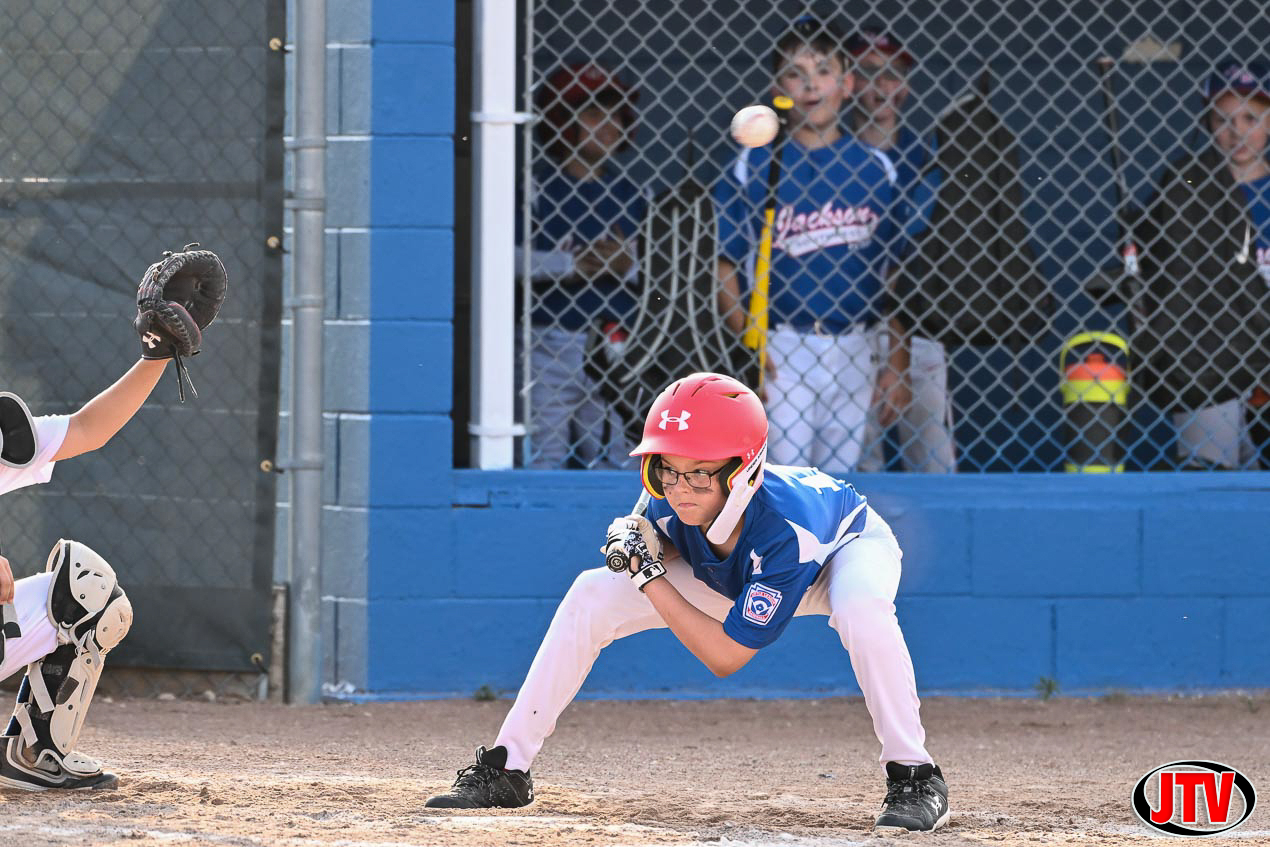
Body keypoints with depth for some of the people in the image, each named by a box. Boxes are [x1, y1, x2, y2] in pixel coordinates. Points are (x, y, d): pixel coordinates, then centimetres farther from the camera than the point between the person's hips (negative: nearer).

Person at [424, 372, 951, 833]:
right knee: (591, 596, -12)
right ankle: (507, 769, -2)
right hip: (729, 573, 5)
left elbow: (726, 657, -36)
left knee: (862, 608, -42)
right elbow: (673, 546, -4)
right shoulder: (672, 496, -31)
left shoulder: (786, 529, -44)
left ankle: (914, 780, -26)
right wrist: (640, 546, -27)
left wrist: (649, 576, -37)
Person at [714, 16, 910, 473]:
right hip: (782, 351, -3)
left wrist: (897, 365, 5)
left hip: (857, 353, 3)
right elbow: (724, 266, 0)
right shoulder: (753, 166, 1)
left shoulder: (877, 169, 7)